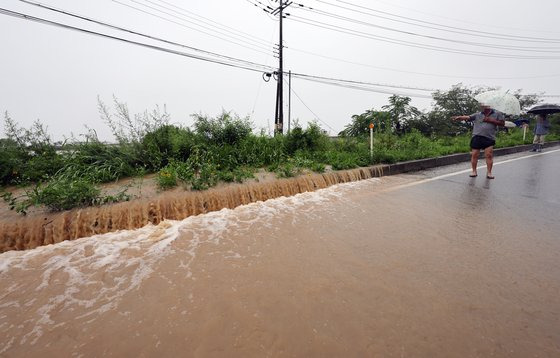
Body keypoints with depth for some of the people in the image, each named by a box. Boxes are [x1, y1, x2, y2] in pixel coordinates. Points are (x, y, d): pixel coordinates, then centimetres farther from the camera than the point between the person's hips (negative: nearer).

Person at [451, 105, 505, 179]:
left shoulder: (497, 114, 12)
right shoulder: (478, 115, 11)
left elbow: (502, 123, 11)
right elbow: (468, 117, -3)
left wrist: (491, 120, -2)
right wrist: (459, 117, -22)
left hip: (489, 138, -1)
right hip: (477, 137, 1)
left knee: (489, 155, -8)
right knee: (474, 155, -1)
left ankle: (489, 172, 2)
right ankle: (474, 171, 12)